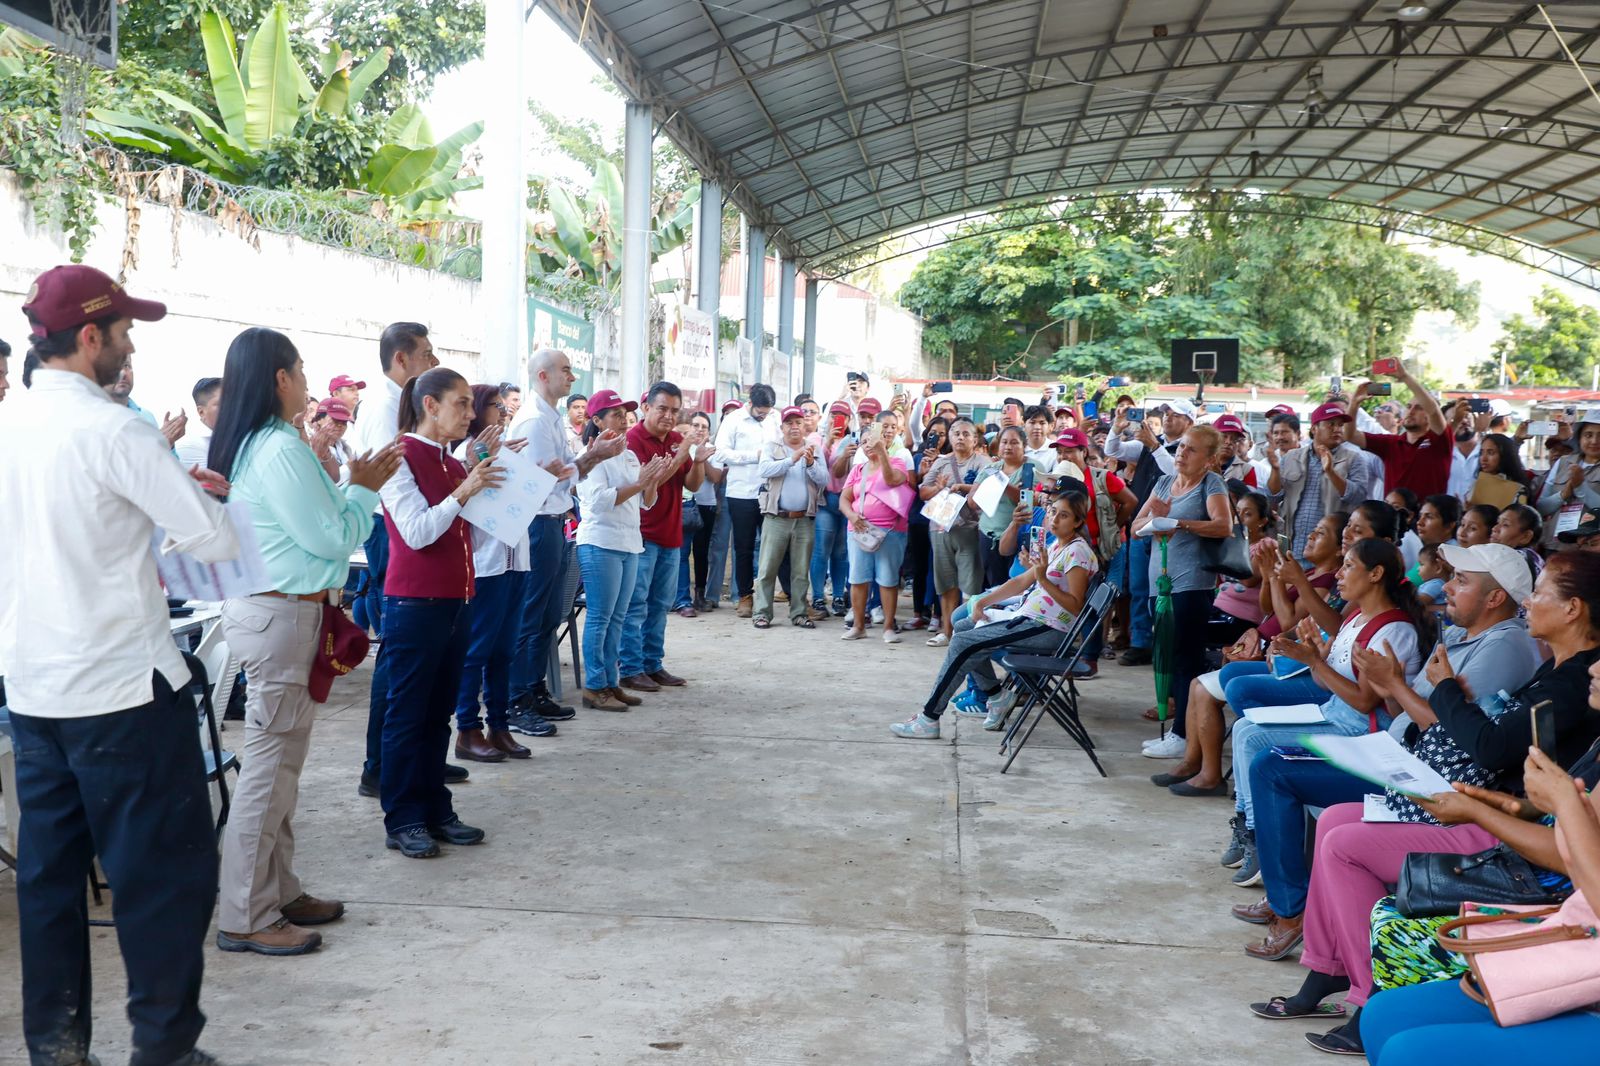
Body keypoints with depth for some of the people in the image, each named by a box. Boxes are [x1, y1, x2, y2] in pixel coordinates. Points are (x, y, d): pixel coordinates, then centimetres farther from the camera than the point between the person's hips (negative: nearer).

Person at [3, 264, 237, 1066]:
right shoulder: (111, 430, -15)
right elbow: (219, 541, -15)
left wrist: (167, 486, 21)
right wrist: (192, 500, 5)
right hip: (123, 686, -8)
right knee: (167, 871, 3)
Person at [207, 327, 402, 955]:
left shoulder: (245, 444, 12)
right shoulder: (281, 448, -18)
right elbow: (331, 538, -16)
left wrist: (354, 487, 12)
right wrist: (363, 491, -2)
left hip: (267, 609, 10)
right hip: (282, 616, -10)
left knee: (280, 762, 16)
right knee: (269, 767, -4)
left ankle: (278, 892, 26)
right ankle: (245, 918, 4)